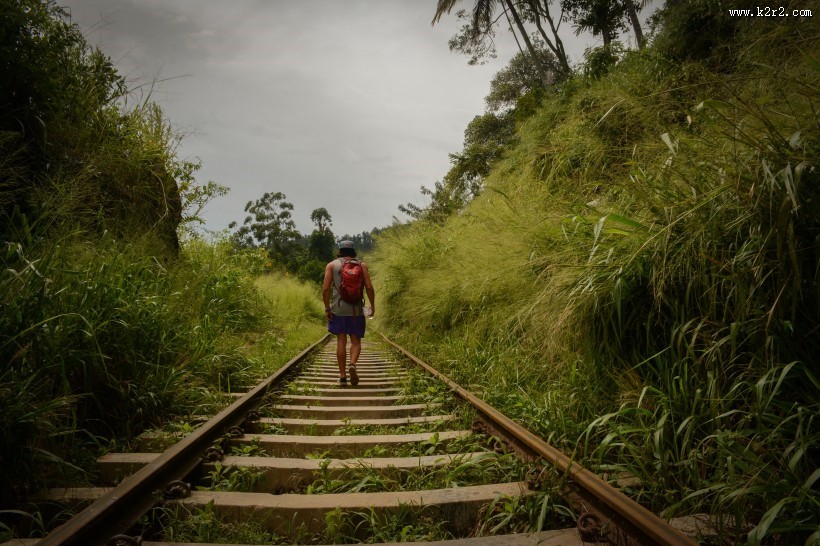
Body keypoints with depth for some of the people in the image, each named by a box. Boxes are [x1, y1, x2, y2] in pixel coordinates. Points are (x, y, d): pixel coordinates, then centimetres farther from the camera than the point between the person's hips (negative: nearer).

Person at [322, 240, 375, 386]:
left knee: (341, 341, 7)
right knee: (356, 341, 9)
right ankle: (353, 364, -18)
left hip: (338, 309, 0)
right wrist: (372, 305, 5)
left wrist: (327, 308, 1)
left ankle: (342, 375, 7)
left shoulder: (332, 265, 5)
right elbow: (369, 287, -4)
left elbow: (325, 288, -5)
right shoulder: (361, 265, 5)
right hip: (356, 309, 0)